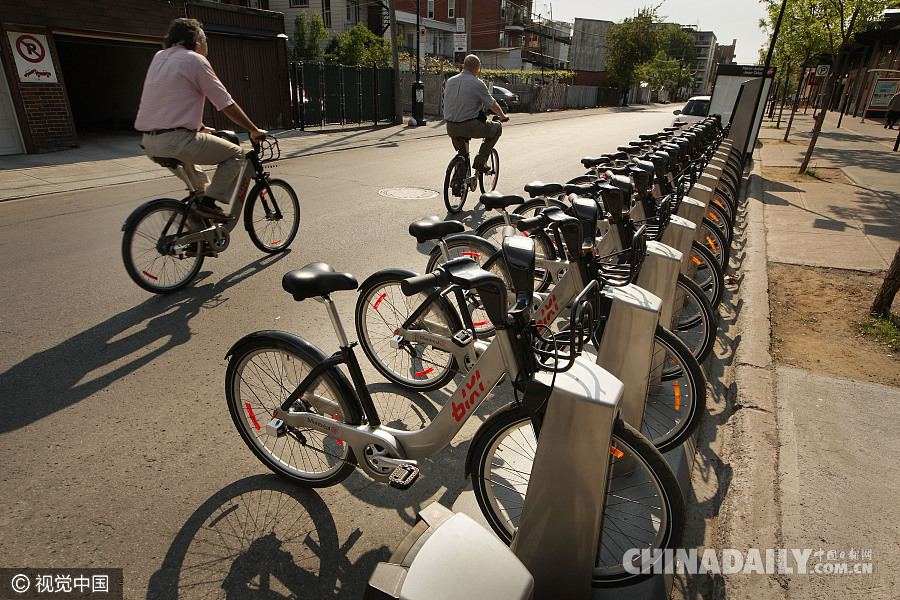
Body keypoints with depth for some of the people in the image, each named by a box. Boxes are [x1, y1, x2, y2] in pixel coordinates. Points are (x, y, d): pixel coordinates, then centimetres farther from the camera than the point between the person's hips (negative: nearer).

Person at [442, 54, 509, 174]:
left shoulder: (450, 81, 10)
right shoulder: (477, 83, -6)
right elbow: (492, 104, 4)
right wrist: (503, 116, 23)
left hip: (450, 129, 6)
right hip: (470, 127, -6)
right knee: (497, 128, 16)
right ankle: (479, 161, 8)